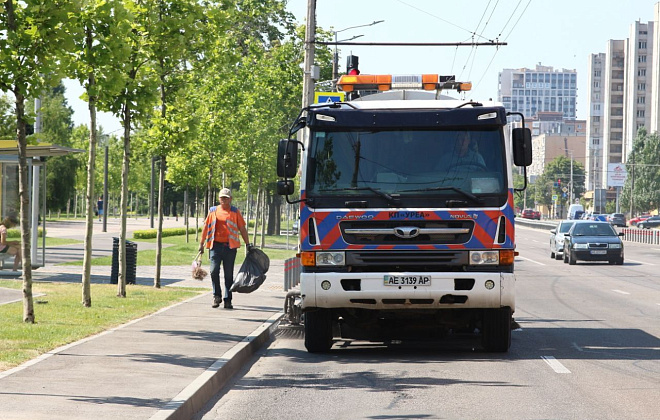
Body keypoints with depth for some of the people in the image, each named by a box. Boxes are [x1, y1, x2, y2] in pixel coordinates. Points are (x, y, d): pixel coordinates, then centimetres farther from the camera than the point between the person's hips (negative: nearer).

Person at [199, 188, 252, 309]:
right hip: (215, 245, 1)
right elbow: (206, 227, 14)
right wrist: (202, 243, 11)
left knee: (229, 275, 3)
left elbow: (242, 229, 9)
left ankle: (228, 300, 8)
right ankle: (217, 296, 5)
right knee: (214, 271, -12)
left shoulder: (235, 212, 8)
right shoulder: (213, 210, 11)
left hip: (230, 246, 0)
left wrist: (248, 244, 5)